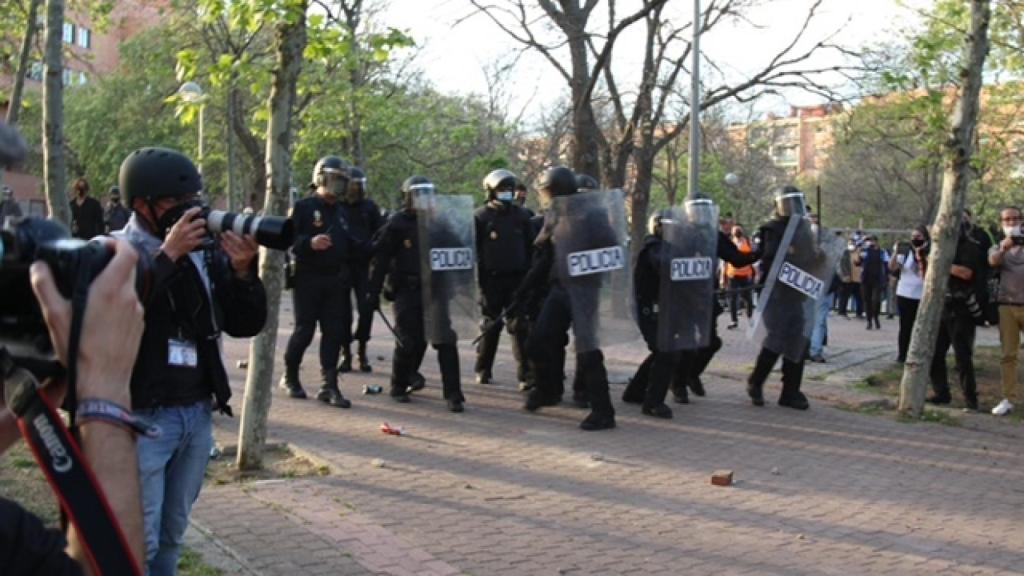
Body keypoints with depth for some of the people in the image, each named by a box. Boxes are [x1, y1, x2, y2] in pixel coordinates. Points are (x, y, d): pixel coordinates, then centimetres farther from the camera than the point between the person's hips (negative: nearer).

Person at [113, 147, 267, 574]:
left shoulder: (207, 250, 5)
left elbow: (245, 325, 5)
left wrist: (242, 270, -12)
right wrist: (168, 255, -24)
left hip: (198, 413, 5)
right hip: (142, 417, -5)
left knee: (172, 536, 16)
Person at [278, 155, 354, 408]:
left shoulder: (340, 211, 16)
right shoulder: (303, 207, -5)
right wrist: (309, 243, -29)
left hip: (335, 282, 6)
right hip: (308, 279, -6)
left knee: (334, 332, 1)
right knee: (304, 330, -1)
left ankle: (328, 385, 4)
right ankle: (290, 377, 20)